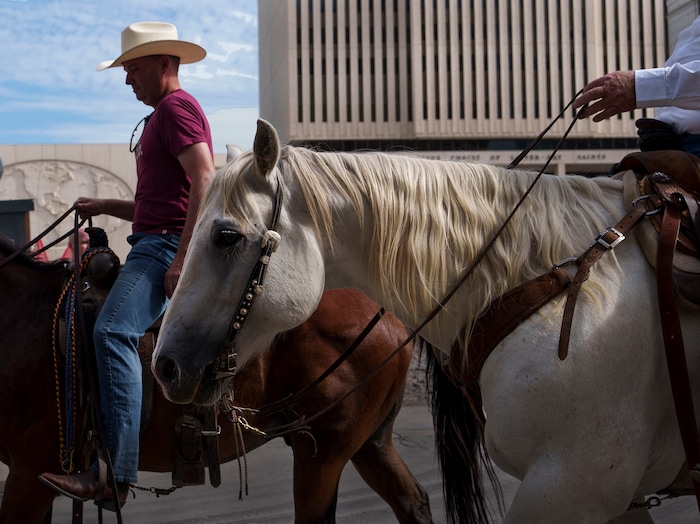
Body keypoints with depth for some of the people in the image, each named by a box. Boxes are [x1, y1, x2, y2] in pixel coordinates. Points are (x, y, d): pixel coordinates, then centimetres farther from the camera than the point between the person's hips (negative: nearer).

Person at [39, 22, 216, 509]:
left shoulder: (176, 107, -6)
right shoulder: (164, 115, 28)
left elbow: (204, 182, -20)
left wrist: (183, 259, -26)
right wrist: (105, 206, 22)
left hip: (166, 247, -12)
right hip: (155, 245, 12)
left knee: (112, 330, -30)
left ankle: (115, 476, -38)